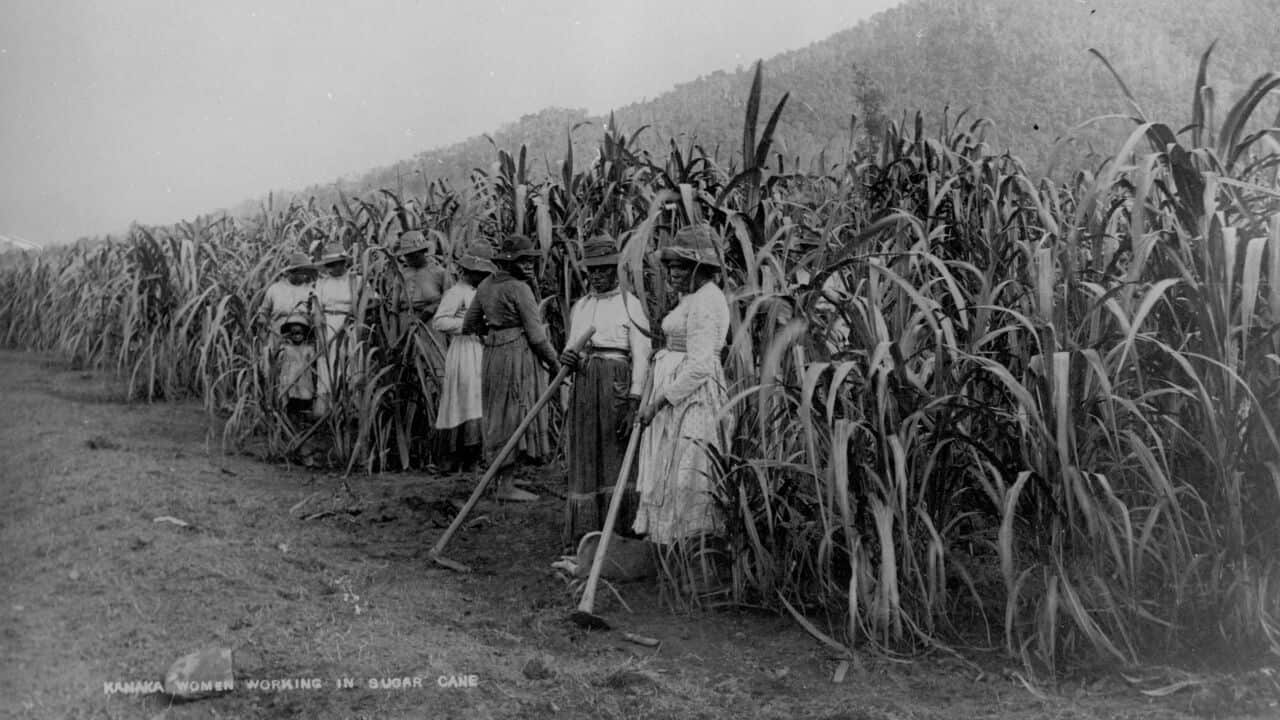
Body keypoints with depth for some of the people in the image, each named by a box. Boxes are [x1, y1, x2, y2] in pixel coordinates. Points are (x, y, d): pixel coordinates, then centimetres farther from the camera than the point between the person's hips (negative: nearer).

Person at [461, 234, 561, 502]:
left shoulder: (487, 285, 9)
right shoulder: (519, 289, -14)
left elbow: (469, 325, 16)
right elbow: (536, 334, -14)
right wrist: (555, 364, -3)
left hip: (493, 356, 8)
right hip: (518, 355, -8)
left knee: (500, 417, 15)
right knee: (513, 418, -3)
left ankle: (503, 479, 22)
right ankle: (506, 487, -1)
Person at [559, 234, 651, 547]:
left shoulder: (630, 304, -2)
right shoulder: (579, 306, 16)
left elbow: (641, 357, -7)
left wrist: (634, 404, -14)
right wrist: (567, 357, -4)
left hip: (616, 384, -5)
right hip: (583, 384, 5)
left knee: (616, 459, -5)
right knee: (584, 459, 5)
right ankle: (583, 538, 11)